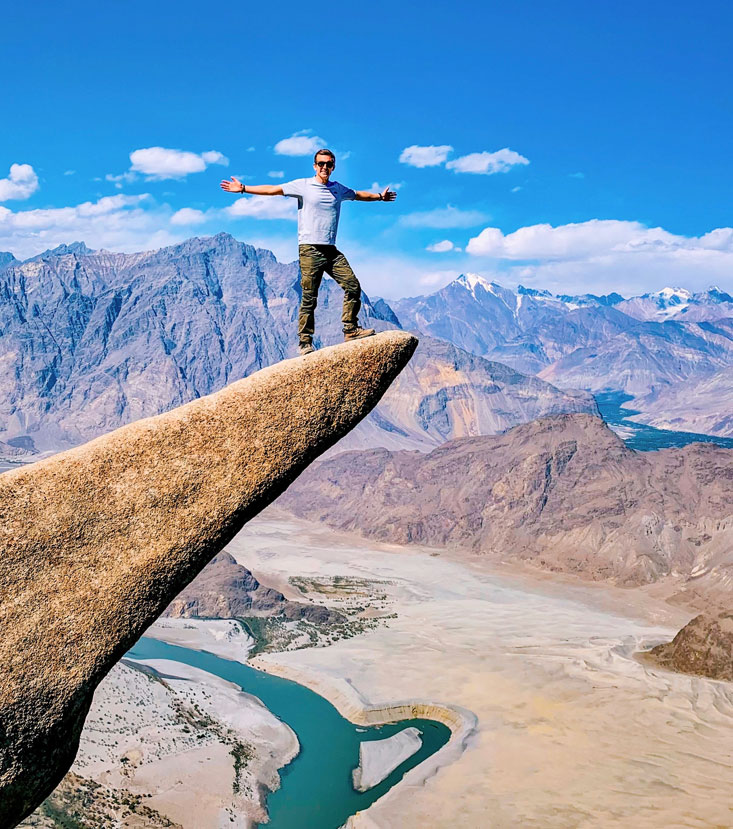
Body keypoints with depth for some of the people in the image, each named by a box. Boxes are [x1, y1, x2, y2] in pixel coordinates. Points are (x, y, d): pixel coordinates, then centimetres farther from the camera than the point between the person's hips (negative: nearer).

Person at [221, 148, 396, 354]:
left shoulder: (339, 189, 17)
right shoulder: (303, 186, 3)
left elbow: (358, 194, 36)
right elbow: (272, 189, -1)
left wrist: (380, 196, 46)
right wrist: (243, 189, -6)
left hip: (331, 250, 5)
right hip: (310, 250, -5)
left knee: (353, 286, -6)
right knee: (309, 298, -5)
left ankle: (351, 331, 4)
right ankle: (305, 342, 1)